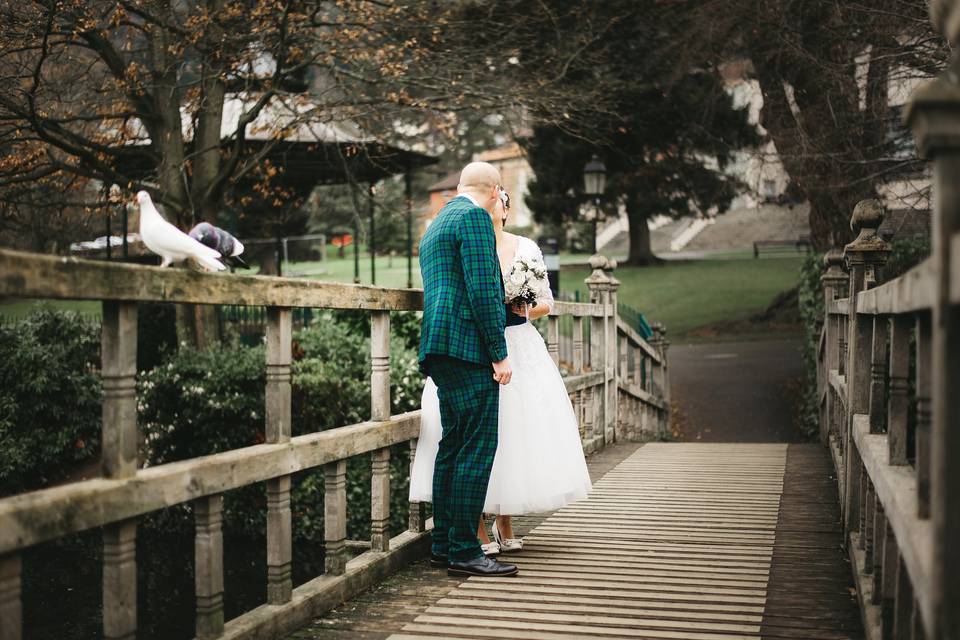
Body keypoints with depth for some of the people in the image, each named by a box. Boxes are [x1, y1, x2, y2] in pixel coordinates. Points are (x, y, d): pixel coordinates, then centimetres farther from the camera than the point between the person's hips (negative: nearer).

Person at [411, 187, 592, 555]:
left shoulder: (526, 248, 9)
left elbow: (546, 304, 11)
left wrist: (525, 308, -9)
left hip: (519, 350, 2)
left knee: (514, 431, 3)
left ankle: (505, 527, 17)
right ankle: (478, 530, 4)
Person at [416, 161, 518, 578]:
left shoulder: (435, 227, 25)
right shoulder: (474, 217, -6)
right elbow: (483, 289, -15)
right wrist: (499, 353, -14)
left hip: (440, 348, 10)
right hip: (469, 345, -10)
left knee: (452, 446, 12)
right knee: (478, 448, -9)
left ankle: (443, 545, 16)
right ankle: (464, 551, -8)